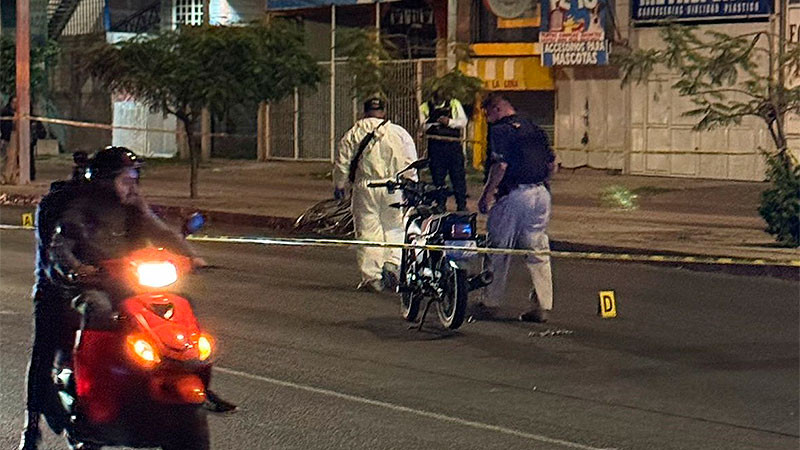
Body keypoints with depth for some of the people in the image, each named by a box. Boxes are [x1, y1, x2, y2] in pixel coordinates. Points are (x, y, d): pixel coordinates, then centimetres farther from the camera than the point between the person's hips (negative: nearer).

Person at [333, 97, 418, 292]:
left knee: (367, 232, 4)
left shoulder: (353, 134, 3)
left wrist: (339, 186, 18)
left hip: (365, 187, 0)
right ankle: (392, 263, -8)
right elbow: (410, 164, 3)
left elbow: (342, 163, 5)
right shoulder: (399, 133, 4)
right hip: (393, 188, 0)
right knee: (394, 229, 13)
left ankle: (371, 277, 3)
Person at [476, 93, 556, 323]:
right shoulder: (534, 129, 16)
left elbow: (500, 165, -17)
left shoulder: (500, 131, -6)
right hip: (541, 194, 6)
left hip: (513, 194, -6)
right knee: (539, 251, 7)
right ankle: (543, 306, 4)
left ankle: (491, 302, 12)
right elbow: (552, 163, 15)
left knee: (498, 250, 6)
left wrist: (486, 196, -10)